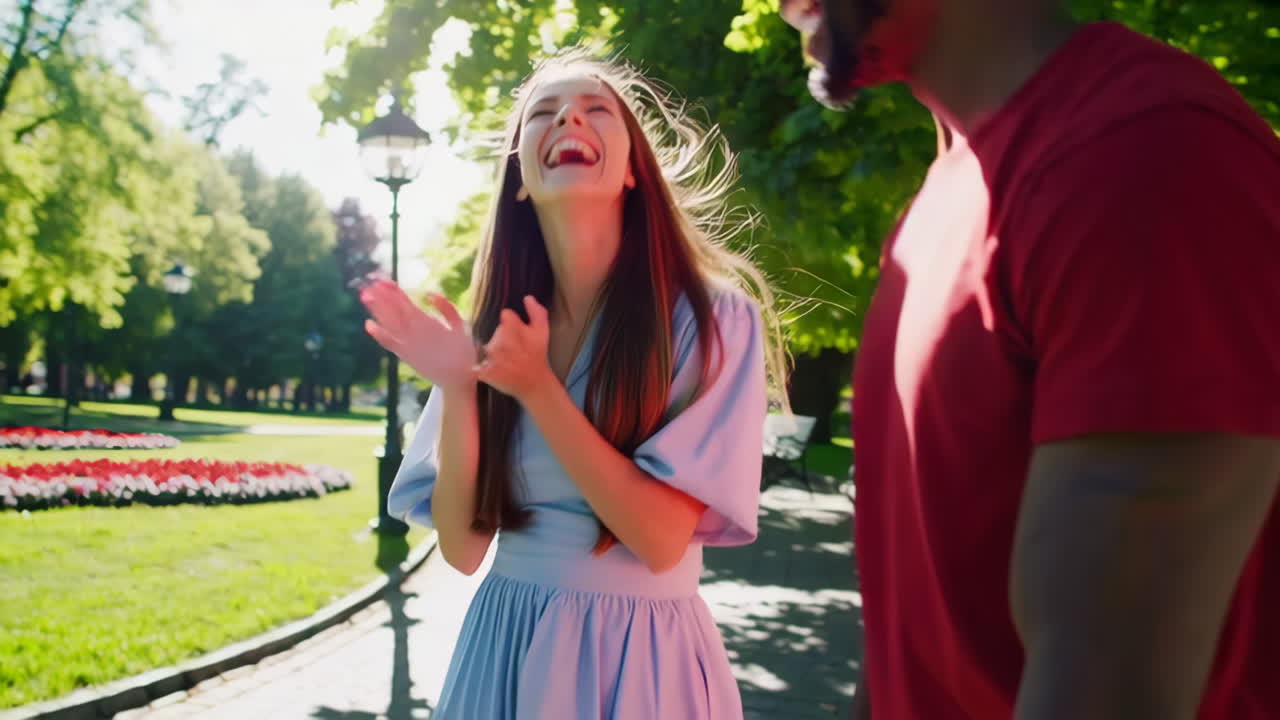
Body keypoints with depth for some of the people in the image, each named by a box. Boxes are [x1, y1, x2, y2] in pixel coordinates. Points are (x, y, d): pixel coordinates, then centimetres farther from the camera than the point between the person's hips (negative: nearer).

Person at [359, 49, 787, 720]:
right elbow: (462, 546, -3)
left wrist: (537, 388, -20)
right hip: (503, 647, 4)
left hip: (640, 658, -3)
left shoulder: (712, 317, -12)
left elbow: (660, 538, -17)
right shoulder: (495, 328, 0)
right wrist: (456, 390, -15)